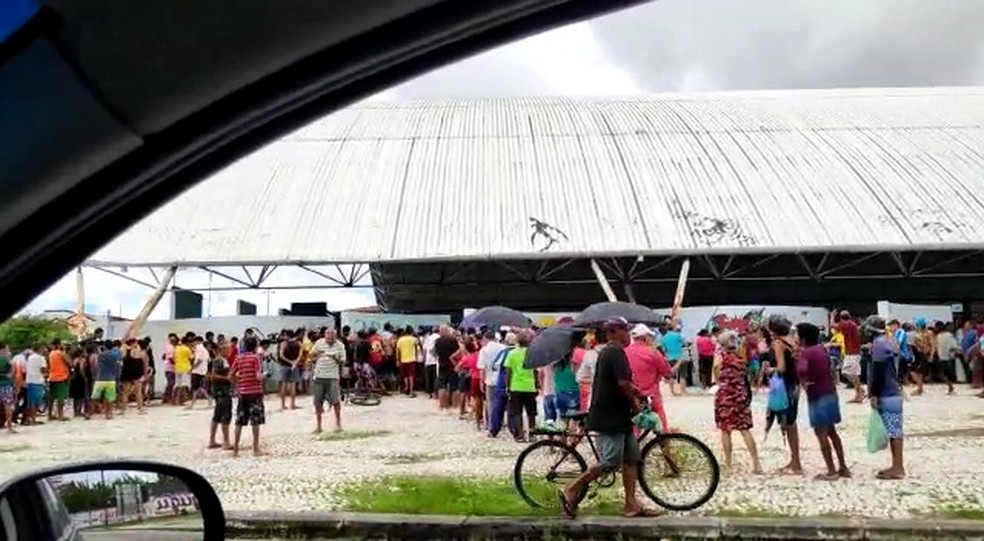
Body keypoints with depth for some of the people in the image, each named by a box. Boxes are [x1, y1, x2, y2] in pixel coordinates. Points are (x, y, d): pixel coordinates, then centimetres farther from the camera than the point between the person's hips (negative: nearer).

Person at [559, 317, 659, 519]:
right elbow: (623, 383, -24)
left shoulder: (606, 352, 17)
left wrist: (635, 393, 15)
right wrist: (635, 402, -9)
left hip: (618, 417, 11)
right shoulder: (616, 352, -16)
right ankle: (571, 491, 0)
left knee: (631, 459, 10)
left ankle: (631, 504, 12)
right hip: (610, 418, -11)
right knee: (610, 462, -8)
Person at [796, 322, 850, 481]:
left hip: (817, 396, -8)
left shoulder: (805, 352, -15)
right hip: (830, 393, 8)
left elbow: (801, 370, -34)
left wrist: (804, 383, -19)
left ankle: (831, 472, 2)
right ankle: (843, 467, 21)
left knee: (821, 433, 0)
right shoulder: (822, 349, 8)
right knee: (831, 431, 17)